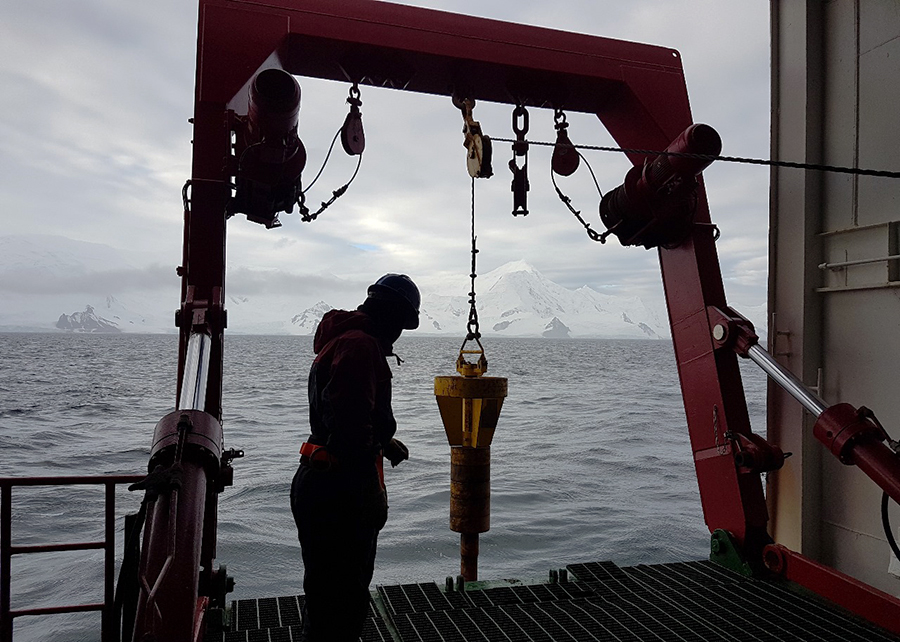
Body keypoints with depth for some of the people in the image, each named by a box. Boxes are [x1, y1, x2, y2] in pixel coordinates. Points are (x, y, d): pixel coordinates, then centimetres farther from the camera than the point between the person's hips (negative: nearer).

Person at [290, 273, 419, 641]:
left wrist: (384, 443, 29)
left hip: (319, 486, 11)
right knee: (341, 599, 1)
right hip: (341, 491, -11)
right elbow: (353, 425, -27)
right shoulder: (360, 345, -18)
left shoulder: (341, 340, 16)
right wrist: (373, 493, -20)